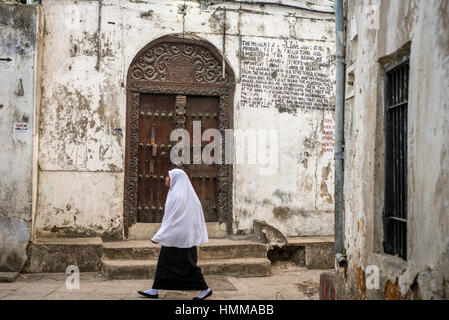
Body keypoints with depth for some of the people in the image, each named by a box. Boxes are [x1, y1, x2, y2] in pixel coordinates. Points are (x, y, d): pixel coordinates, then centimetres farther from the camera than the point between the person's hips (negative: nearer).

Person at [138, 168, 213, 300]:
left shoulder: (177, 195, -18)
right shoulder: (185, 194, 11)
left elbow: (172, 218, -20)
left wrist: (159, 236, -17)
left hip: (180, 236, -10)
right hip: (177, 235, 10)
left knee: (187, 264, -1)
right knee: (163, 261, 11)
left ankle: (205, 289, 9)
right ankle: (154, 291, 17)